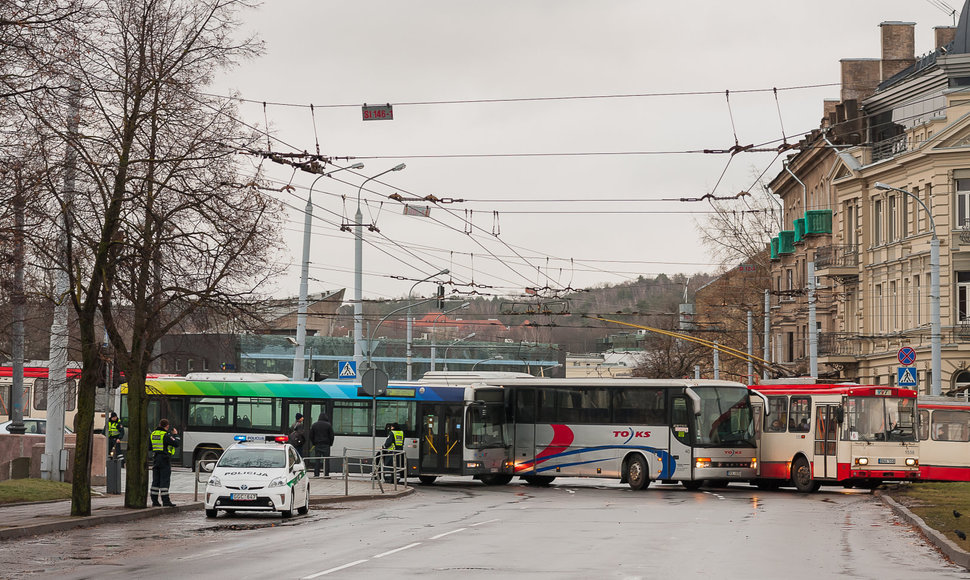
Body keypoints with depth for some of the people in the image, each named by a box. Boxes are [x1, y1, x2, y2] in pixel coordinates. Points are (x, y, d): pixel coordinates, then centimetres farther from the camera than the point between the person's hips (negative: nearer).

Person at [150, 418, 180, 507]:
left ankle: (154, 501, 8)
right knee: (165, 480, -5)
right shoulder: (166, 435, -12)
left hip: (155, 459, 7)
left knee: (156, 480, 9)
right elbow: (176, 444, -15)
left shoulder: (153, 434, 10)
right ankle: (165, 501, -8)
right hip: (164, 459, -6)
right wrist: (175, 435, 1)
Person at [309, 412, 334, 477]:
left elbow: (311, 436, 8)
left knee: (316, 460, 5)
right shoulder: (328, 425, -5)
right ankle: (326, 474, -4)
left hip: (317, 445, 2)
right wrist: (330, 443, 10)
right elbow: (331, 436, -2)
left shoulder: (314, 425, 4)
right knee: (326, 460, 0)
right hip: (326, 445, -2)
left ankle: (316, 474, 2)